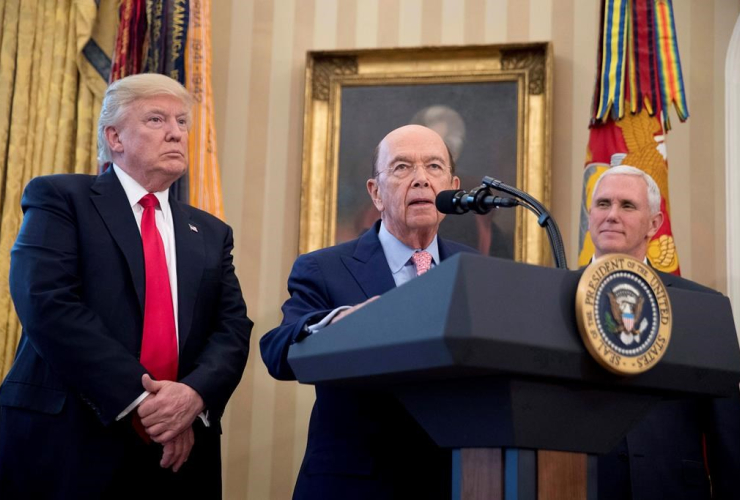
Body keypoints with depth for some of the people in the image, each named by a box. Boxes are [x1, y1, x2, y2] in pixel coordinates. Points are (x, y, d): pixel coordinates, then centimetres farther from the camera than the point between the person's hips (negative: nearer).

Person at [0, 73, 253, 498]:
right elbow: (48, 304, -13)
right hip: (67, 444, -4)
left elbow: (232, 330, 6)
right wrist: (137, 398, -18)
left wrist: (195, 394, -15)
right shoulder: (59, 198, 1)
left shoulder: (210, 233, 16)